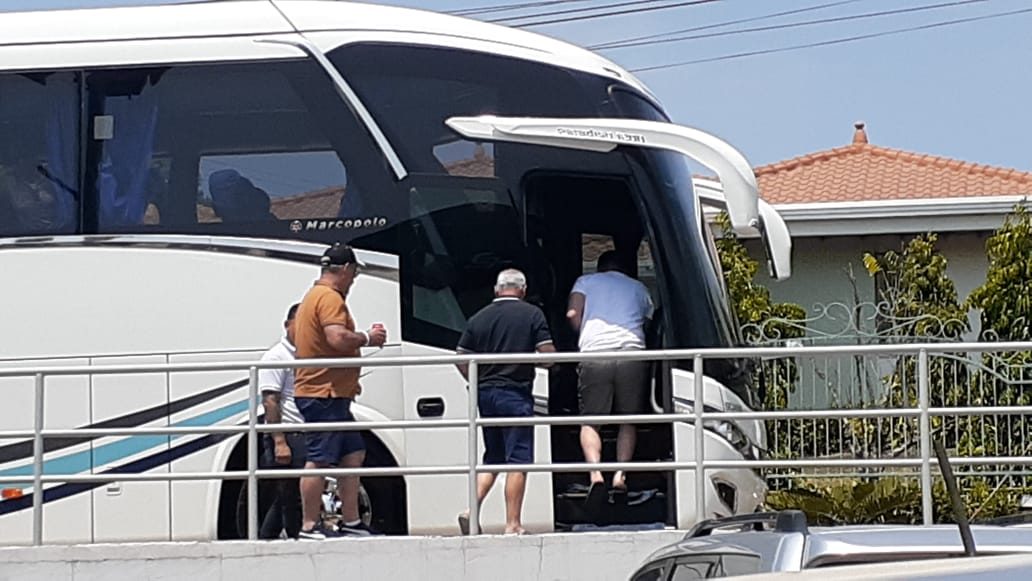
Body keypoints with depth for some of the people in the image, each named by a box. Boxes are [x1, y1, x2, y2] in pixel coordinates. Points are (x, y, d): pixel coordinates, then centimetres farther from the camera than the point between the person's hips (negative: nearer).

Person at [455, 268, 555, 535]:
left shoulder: (479, 318, 8)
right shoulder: (532, 315, -4)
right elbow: (548, 354, -8)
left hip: (485, 394, 5)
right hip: (516, 395, -5)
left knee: (493, 458, 17)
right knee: (518, 460, -2)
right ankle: (513, 524, -4)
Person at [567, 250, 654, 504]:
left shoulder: (585, 282, 19)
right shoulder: (638, 288, 26)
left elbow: (572, 313, 4)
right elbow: (650, 322, 21)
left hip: (595, 353, -1)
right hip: (632, 352, 1)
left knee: (590, 420, 2)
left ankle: (595, 473, -19)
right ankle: (621, 473, -3)